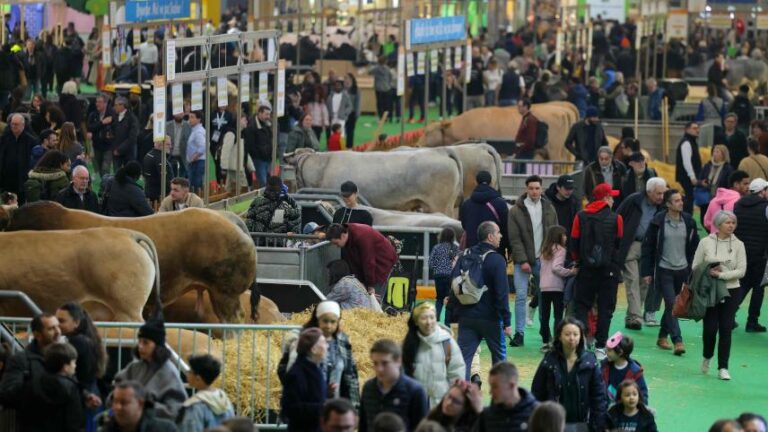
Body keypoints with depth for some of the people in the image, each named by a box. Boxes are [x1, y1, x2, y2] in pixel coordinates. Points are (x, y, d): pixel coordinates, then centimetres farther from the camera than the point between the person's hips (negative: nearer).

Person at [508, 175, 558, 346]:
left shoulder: (549, 209, 7)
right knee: (521, 296, -6)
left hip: (543, 260, 3)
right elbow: (514, 238, -7)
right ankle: (519, 333, -2)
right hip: (523, 261, -3)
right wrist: (522, 261, -13)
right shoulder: (516, 210, -4)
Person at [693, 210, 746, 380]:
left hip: (730, 291, 1)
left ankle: (723, 368, 4)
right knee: (710, 327, -2)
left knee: (726, 328, -2)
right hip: (709, 290, -1)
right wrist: (709, 272, -15)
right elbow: (695, 267, 1)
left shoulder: (738, 245, 0)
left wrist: (721, 275, -14)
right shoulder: (706, 242, -2)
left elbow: (741, 270, -4)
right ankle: (707, 357, 27)